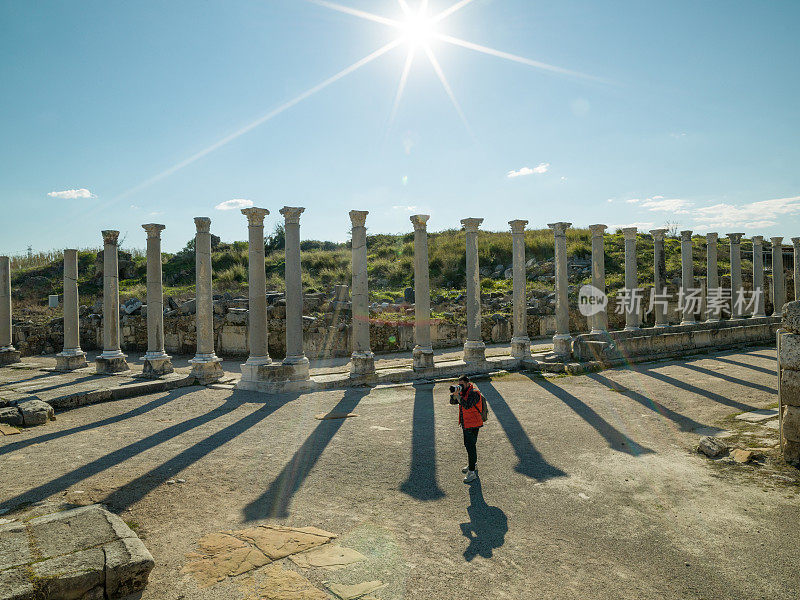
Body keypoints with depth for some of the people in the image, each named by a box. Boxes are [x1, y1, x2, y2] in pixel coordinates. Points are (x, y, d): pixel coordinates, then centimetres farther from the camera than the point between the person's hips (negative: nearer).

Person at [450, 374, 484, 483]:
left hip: (473, 425, -9)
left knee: (471, 446, -9)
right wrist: (454, 393, -14)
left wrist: (457, 395, -31)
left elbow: (467, 405, -32)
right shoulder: (463, 391, 6)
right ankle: (473, 463, 40)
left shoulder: (474, 393, -20)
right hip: (465, 424, 9)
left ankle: (472, 472, -5)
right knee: (468, 444, 21)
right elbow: (452, 402, 4)